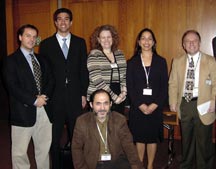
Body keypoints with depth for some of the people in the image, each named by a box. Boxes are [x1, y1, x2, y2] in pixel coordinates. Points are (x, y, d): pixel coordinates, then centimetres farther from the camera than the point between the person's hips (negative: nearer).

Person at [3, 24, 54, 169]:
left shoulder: (41, 59, 17)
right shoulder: (11, 60, -1)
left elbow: (51, 80, 10)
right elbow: (13, 87, -11)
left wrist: (45, 96, -9)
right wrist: (34, 101, -14)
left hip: (44, 110, 5)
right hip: (24, 112, -5)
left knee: (44, 148, 12)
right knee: (20, 152, 3)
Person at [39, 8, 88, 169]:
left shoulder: (80, 42, 7)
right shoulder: (46, 44, 3)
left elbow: (84, 70, 5)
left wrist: (84, 94, 2)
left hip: (75, 96, 1)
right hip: (55, 97, -1)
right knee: (55, 136, 8)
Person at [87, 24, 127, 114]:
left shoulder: (120, 54, 11)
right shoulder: (94, 55, -6)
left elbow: (125, 76, 12)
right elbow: (97, 81, -14)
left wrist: (123, 92, -4)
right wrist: (114, 97, -13)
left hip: (119, 100, 5)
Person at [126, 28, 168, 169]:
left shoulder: (161, 62, 4)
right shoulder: (132, 62, 3)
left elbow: (165, 86, 0)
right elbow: (130, 87, -2)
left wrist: (154, 105, -11)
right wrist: (141, 105, -11)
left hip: (155, 107, 0)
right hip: (137, 107, 0)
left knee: (153, 137, 8)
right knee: (139, 137, 6)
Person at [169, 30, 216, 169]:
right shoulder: (177, 61, 6)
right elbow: (173, 84, 6)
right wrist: (173, 102, -1)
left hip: (203, 106, -3)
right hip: (184, 105, 3)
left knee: (204, 141, 7)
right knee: (186, 140, 19)